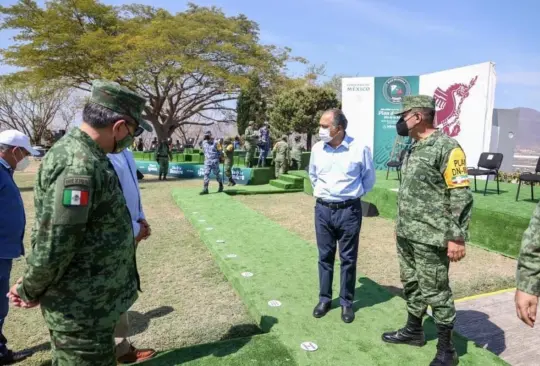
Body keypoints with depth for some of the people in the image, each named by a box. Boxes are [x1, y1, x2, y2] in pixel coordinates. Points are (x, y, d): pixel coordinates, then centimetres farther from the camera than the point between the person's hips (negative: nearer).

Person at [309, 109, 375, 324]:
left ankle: (347, 302, 24)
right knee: (325, 256, 12)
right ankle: (324, 299, 27)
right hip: (323, 209, 3)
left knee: (348, 258, 8)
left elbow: (369, 179, 5)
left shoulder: (359, 149, -11)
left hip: (349, 210, -3)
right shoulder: (317, 149, 0)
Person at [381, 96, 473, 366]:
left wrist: (457, 237, -19)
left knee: (436, 292, 3)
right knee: (411, 285, 19)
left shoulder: (447, 148, -14)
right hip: (406, 235, 9)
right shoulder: (413, 149, 13)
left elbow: (461, 197, -17)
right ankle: (413, 331, 37)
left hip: (431, 238, -8)